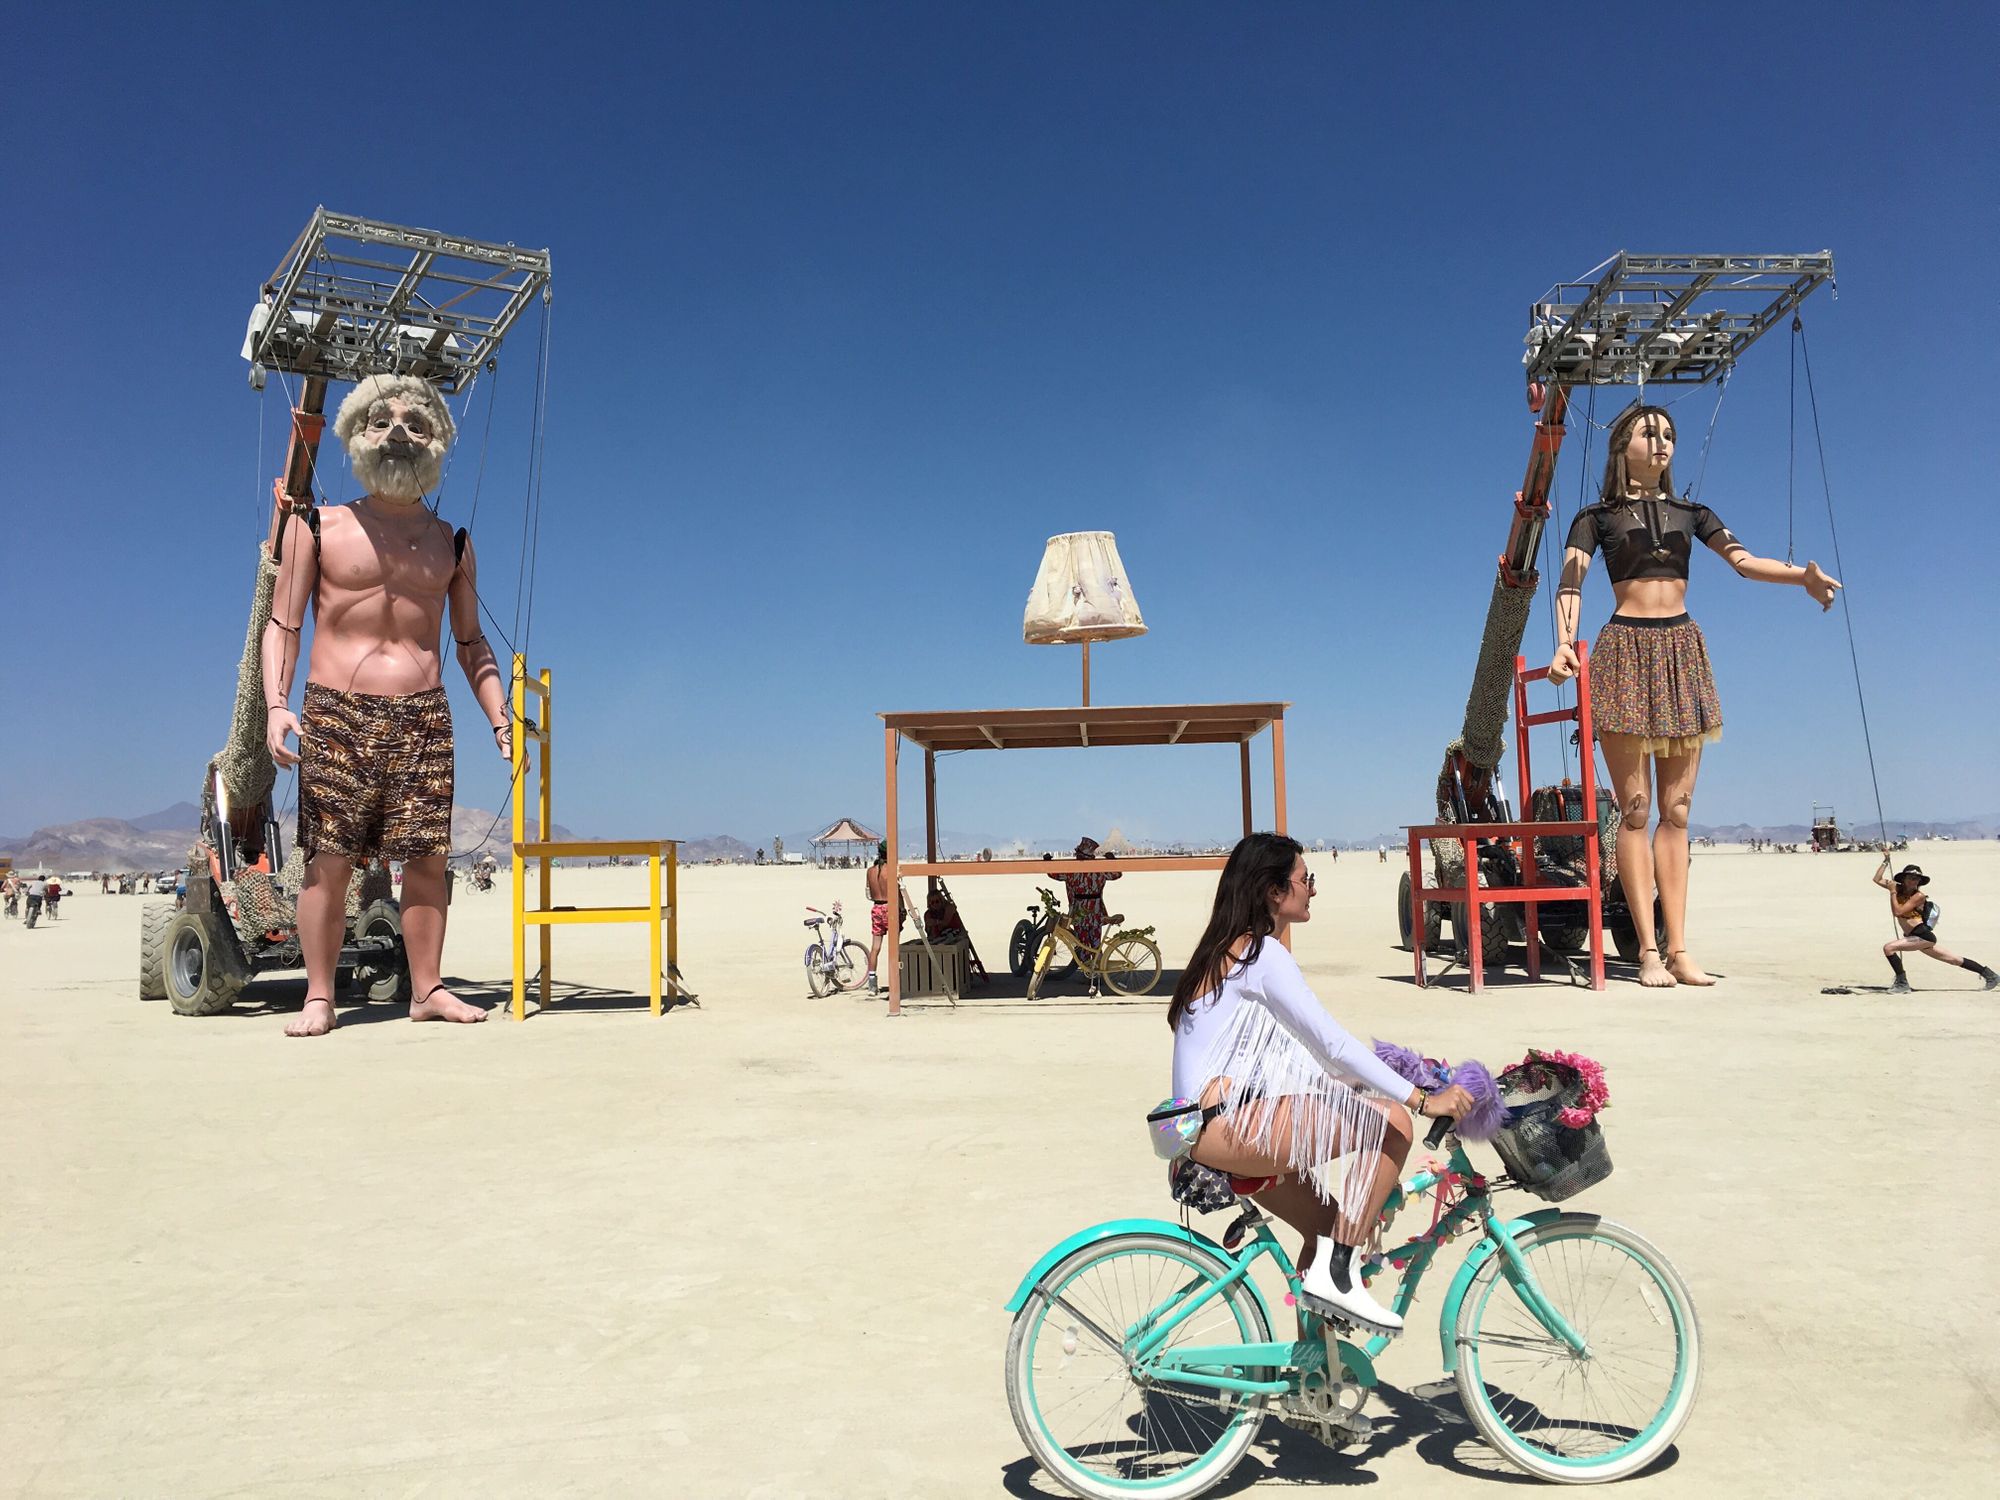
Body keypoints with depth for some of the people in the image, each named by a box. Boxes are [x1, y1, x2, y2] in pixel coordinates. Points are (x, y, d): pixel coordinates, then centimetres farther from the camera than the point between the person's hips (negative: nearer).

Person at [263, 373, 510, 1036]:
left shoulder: (452, 545, 14)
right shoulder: (315, 528, 7)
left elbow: (472, 642, 16)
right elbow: (283, 624, 5)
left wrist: (500, 720, 6)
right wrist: (275, 705, -9)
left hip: (425, 715, 2)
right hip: (335, 713, -2)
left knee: (427, 856, 0)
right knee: (329, 859, -3)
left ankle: (427, 988, 10)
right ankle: (318, 997, 6)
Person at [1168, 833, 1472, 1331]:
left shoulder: (1232, 949, 20)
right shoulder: (1263, 953, -11)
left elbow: (1312, 1050, 25)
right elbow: (1332, 1044, -17)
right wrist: (1421, 1099, -14)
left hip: (1217, 1131, 11)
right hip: (1228, 1124, -11)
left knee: (1330, 1226, 23)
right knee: (1392, 1123, -12)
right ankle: (1337, 1274, -7)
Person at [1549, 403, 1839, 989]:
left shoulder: (1690, 512, 15)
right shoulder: (1597, 516, 5)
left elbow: (1743, 559, 3)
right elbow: (1570, 582, -8)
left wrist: (1803, 576, -16)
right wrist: (1564, 644, -25)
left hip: (1683, 652, 4)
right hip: (1626, 652, -4)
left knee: (1676, 809, 2)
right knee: (1636, 808, -6)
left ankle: (1678, 947, 3)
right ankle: (1649, 949, -4)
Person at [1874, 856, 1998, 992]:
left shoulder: (1919, 896, -12)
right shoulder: (1899, 889, 6)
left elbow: (1897, 912, -22)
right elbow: (1877, 879, 8)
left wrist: (1893, 892, -17)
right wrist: (1886, 861, 5)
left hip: (1923, 936, -8)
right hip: (1916, 937, 8)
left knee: (1888, 948, -19)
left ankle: (1902, 984, -13)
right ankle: (1990, 974, 26)